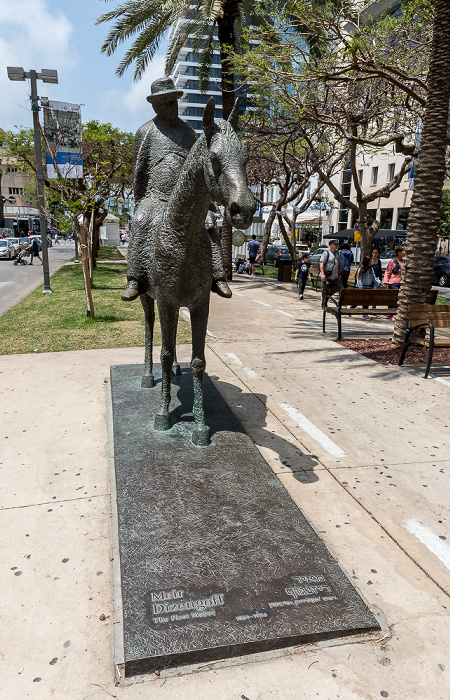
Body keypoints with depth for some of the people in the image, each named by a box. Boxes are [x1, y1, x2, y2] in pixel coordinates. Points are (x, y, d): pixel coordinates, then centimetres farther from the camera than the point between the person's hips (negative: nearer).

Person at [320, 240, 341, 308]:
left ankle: (327, 297, 29)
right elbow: (321, 264, -16)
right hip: (327, 277, -7)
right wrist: (322, 274, -25)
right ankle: (324, 306, 9)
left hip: (335, 277, 7)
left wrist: (339, 274, 21)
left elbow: (339, 264, 24)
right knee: (325, 292, 0)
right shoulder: (326, 253, -9)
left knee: (335, 289, 7)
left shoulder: (337, 254, 14)